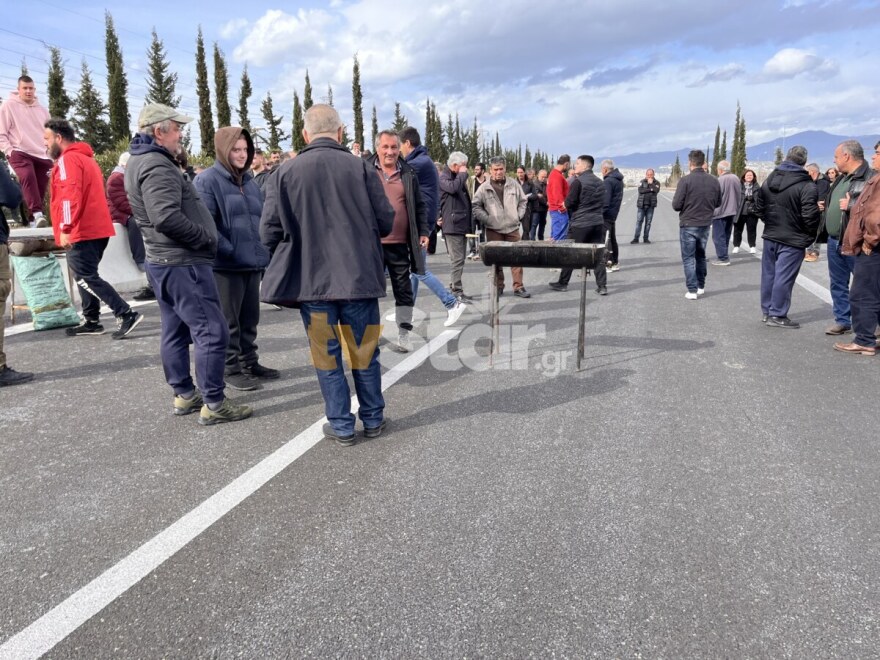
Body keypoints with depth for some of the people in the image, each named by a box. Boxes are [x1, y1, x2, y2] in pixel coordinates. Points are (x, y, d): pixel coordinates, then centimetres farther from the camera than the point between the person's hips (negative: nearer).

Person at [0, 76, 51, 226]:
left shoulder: (42, 110, 17)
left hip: (43, 156, 5)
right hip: (20, 153, -5)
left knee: (40, 188, 0)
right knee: (27, 177, -30)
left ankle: (33, 218, 10)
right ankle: (37, 213, -40)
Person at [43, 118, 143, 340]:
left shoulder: (68, 159, -9)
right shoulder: (85, 157, 21)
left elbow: (71, 195, -21)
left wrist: (65, 228, -24)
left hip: (82, 232, -10)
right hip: (96, 228, 10)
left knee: (86, 278, -9)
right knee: (86, 276, 15)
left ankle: (126, 314, -16)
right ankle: (92, 321, 19)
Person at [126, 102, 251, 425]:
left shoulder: (142, 161, 16)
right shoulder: (157, 165, -17)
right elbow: (167, 217, -28)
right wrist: (206, 237, -16)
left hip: (164, 261, 11)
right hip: (183, 263, -11)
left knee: (176, 331, 15)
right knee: (212, 331, -8)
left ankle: (184, 395, 25)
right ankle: (213, 404, -3)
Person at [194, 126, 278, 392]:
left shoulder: (249, 180, 16)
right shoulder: (207, 180, -8)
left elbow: (261, 218, 20)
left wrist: (264, 252, 11)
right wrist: (228, 250, -18)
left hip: (253, 262, 7)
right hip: (226, 264, -7)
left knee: (250, 318, 16)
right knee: (229, 320, 3)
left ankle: (249, 362, 28)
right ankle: (230, 369, 14)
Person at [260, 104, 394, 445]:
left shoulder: (285, 173, -4)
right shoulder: (362, 168, -5)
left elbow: (269, 231, -5)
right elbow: (385, 223, -3)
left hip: (311, 280, 0)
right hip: (359, 276, 1)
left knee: (327, 356, 11)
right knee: (365, 352, 14)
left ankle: (341, 425, 18)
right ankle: (373, 419, 25)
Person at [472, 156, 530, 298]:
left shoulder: (514, 184, 5)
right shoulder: (484, 188, -2)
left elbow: (523, 201, 15)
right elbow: (476, 206, 2)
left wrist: (518, 216, 5)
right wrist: (486, 219, -6)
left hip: (512, 228, 2)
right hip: (493, 230, -1)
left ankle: (518, 287, 7)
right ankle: (498, 287, 16)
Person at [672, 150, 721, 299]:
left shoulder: (685, 180, -16)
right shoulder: (713, 181, 0)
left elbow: (676, 205, -16)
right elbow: (718, 203, 8)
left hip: (688, 225, -5)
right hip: (705, 224, 5)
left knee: (688, 258, 3)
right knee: (701, 256, 20)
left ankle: (692, 290, 0)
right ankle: (701, 286, 28)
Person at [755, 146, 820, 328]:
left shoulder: (769, 180, 6)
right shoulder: (806, 185, -15)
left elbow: (760, 208, 13)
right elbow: (810, 216, -18)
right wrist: (810, 237, -3)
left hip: (770, 236, 7)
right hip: (793, 240, -6)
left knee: (768, 274, 13)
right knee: (784, 277, -2)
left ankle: (767, 311, 22)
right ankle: (777, 315, 3)